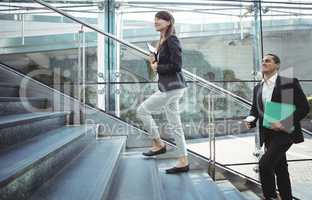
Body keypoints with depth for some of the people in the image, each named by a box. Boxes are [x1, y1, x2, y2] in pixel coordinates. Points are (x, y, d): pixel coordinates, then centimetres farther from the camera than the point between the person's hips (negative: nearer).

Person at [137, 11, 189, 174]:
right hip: (168, 87, 9)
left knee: (142, 110, -1)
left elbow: (176, 66, -20)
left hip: (172, 87, -9)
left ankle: (158, 144, 14)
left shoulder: (172, 40, -11)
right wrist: (154, 61, 2)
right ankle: (183, 162, 19)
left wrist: (157, 68, -10)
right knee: (174, 125, 10)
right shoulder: (162, 42, 16)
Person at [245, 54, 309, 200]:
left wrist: (284, 123, -20)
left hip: (285, 131, -6)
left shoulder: (290, 82, -6)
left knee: (265, 163, -16)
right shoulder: (257, 88, 10)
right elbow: (255, 109, 16)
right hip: (268, 133, 6)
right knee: (279, 167, 15)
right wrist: (250, 120, -6)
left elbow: (304, 107, -10)